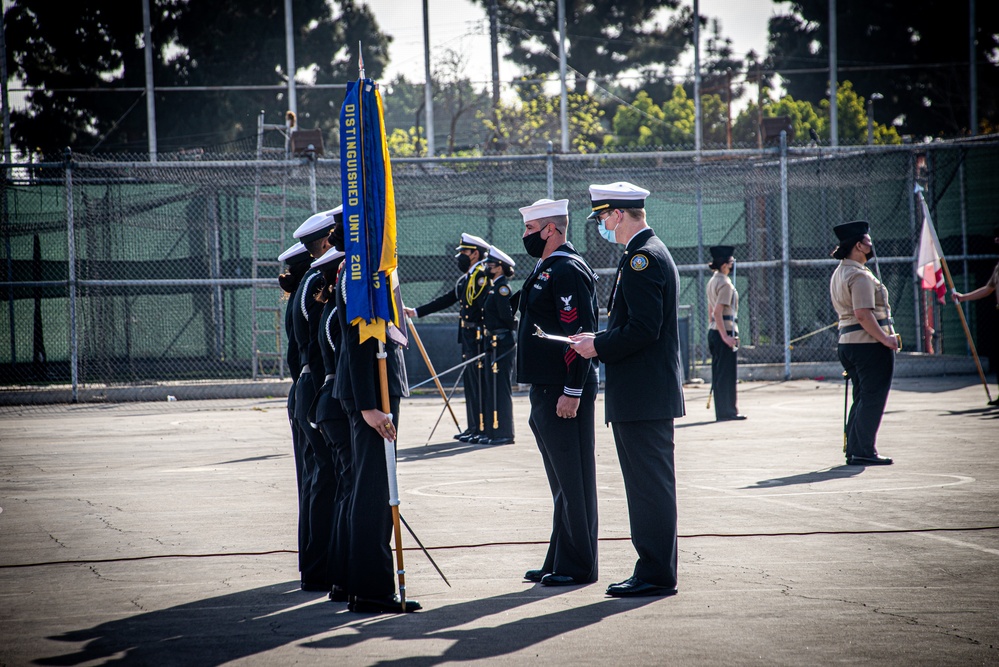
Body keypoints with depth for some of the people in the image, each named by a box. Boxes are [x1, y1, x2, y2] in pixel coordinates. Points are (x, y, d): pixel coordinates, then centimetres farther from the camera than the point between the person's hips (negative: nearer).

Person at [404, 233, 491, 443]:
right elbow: (446, 300, 24)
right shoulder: (465, 280, 18)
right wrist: (416, 312, 25)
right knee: (470, 383, 12)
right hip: (467, 338, 10)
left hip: (478, 337, -10)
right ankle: (474, 427, 17)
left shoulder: (482, 276, -11)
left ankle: (484, 429, -7)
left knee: (480, 384, -8)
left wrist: (481, 335, -24)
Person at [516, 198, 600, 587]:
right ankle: (559, 561, 20)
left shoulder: (568, 270, -14)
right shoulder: (547, 269, 17)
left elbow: (578, 333, -21)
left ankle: (578, 566, 1)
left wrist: (572, 392, -23)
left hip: (564, 393, -10)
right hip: (546, 389, 10)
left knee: (573, 480, -4)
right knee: (562, 481, 14)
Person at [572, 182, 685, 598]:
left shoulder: (642, 257, -16)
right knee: (647, 484, 13)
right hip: (645, 394, 11)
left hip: (643, 397, -11)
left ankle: (657, 576, -3)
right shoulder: (649, 252, 18)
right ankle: (653, 569, 19)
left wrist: (599, 347, -12)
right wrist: (598, 341, 13)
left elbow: (643, 329, -23)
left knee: (650, 485, -6)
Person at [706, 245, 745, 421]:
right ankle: (727, 411, -1)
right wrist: (725, 336, -22)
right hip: (726, 330, -9)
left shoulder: (713, 281, 15)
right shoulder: (725, 283, -14)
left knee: (719, 373, 12)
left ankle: (722, 412, 16)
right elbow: (717, 311, -21)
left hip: (714, 331, 9)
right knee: (727, 373, -4)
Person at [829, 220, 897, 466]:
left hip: (848, 341, 10)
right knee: (873, 399, -5)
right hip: (870, 343, -10)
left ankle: (853, 450, 18)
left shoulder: (839, 274, 17)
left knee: (862, 398, 16)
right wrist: (885, 339, -19)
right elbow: (863, 314, -24)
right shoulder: (859, 275, -16)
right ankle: (863, 452, -5)